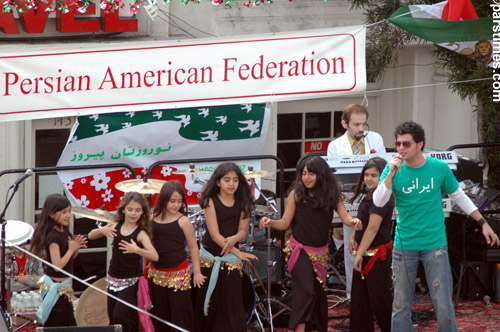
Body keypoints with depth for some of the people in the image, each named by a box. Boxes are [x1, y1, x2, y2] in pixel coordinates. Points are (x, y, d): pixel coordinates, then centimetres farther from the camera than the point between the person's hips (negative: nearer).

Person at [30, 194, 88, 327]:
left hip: (64, 286, 9)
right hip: (55, 287, -9)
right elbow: (58, 265, -27)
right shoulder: (53, 237, -21)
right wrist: (71, 249, -18)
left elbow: (71, 256, 17)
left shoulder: (64, 231, 5)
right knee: (54, 326, -2)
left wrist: (76, 248, -4)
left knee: (69, 325, 14)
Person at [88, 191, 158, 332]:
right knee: (112, 318, 13)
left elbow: (154, 256, -27)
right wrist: (101, 230, -16)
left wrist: (136, 250, -43)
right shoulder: (115, 226, 0)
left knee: (121, 317, -15)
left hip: (131, 282, -5)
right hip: (113, 279, 6)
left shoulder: (141, 233, -14)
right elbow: (91, 236, 5)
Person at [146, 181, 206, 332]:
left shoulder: (183, 221, -9)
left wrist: (197, 272, -5)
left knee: (180, 310, -2)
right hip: (157, 272, 4)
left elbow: (193, 247, -4)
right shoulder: (153, 219, 2)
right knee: (159, 311, 11)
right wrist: (146, 265, 13)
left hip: (178, 273, -4)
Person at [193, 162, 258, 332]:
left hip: (230, 259, 2)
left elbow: (243, 230, 0)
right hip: (210, 256, -2)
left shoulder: (242, 202, 0)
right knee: (209, 300, 6)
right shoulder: (211, 201, -11)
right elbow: (214, 234, -17)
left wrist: (234, 239, -25)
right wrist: (238, 253, -24)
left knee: (232, 302, -5)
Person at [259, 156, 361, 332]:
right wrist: (270, 222, -23)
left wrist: (352, 221, -31)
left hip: (320, 251, 4)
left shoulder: (332, 194, 1)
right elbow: (285, 223, -3)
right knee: (305, 291, -18)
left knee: (319, 293, 11)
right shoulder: (296, 194, -4)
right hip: (300, 249, -4)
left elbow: (344, 215, -8)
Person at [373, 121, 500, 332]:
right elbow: (378, 202, -12)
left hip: (435, 244, -1)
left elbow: (459, 196, 11)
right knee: (401, 305, 6)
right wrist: (391, 174, -23)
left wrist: (483, 223, 12)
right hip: (404, 246, 1)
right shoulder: (393, 169, -1)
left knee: (443, 304, -3)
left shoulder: (439, 168, -2)